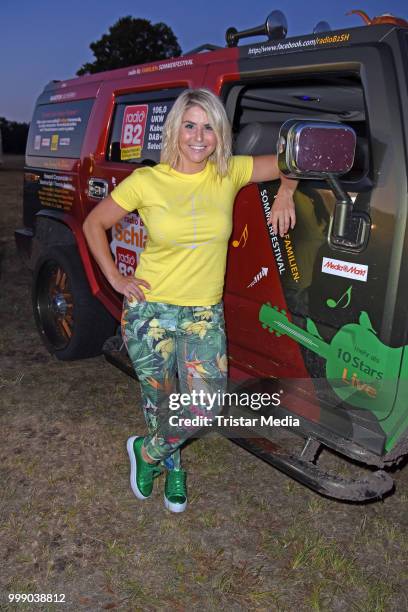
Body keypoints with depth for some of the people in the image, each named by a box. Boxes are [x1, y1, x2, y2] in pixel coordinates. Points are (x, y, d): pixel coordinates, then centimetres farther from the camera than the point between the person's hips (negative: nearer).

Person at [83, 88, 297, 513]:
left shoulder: (229, 174, -1)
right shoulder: (147, 182, -7)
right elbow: (93, 224, 4)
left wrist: (285, 193, -8)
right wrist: (115, 278, -2)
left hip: (205, 315, 2)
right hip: (149, 311, -1)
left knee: (205, 410, -2)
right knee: (159, 402, 12)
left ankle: (148, 452, 29)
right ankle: (172, 465, 45)